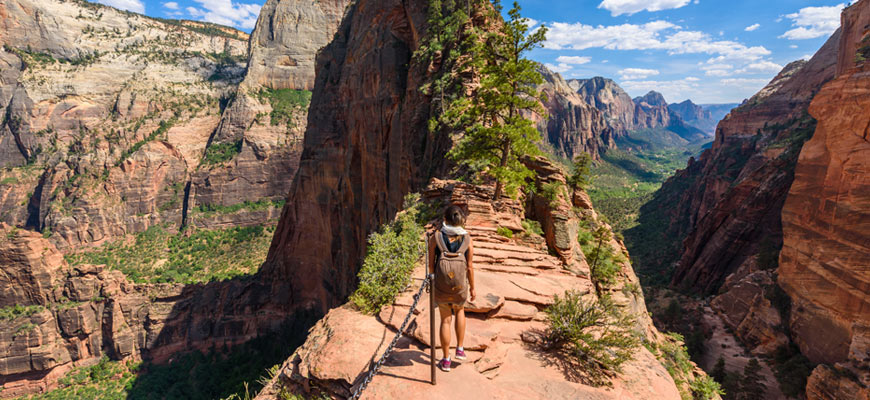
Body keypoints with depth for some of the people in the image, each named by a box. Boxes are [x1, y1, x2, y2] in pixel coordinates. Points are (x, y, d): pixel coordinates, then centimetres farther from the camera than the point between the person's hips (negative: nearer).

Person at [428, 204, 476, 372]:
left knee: (445, 320, 18)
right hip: (460, 288, 1)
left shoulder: (435, 237, -9)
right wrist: (472, 288, 8)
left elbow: (431, 264, -5)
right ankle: (460, 349, 29)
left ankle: (446, 360, 27)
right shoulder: (467, 240, -8)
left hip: (441, 287, 0)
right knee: (460, 311, 31)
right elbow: (469, 268, -5)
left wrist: (432, 282, 11)